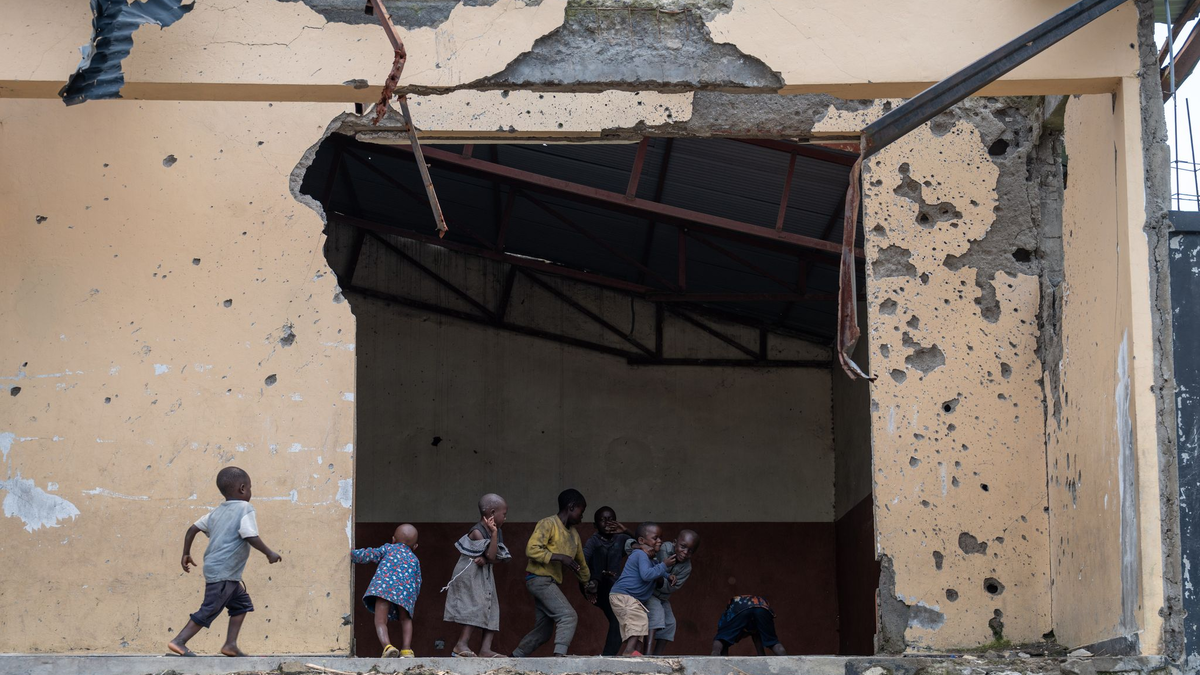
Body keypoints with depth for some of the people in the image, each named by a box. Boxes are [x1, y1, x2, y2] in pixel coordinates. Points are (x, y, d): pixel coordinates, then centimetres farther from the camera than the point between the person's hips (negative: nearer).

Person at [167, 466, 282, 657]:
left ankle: (230, 644, 13)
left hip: (214, 568, 9)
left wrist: (186, 553, 21)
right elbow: (251, 537, -21)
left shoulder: (217, 512, 15)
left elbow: (193, 529, 13)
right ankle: (179, 642, -5)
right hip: (224, 573, -9)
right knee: (210, 609, -5)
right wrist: (269, 553, -9)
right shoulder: (245, 509, -9)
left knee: (242, 602, 17)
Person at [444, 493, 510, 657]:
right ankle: (461, 644, -13)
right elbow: (491, 556, -24)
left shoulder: (497, 532, 7)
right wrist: (494, 534, -27)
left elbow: (496, 559, 1)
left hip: (485, 575, 8)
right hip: (470, 574, -8)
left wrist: (485, 559, -19)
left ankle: (486, 648, -1)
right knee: (476, 607, -15)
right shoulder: (477, 532, -18)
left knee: (491, 610, 2)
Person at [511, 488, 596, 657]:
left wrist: (588, 585, 38)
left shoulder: (573, 534, 17)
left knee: (544, 630, 10)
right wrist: (559, 557, -23)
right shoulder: (548, 524, -9)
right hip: (539, 579, -9)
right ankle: (559, 655, -33)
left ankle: (515, 658, 20)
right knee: (568, 616, -22)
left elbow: (580, 562, 31)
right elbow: (531, 549, -20)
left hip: (550, 583, 9)